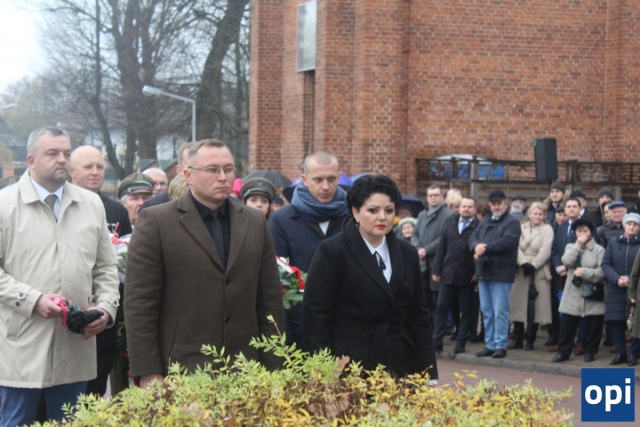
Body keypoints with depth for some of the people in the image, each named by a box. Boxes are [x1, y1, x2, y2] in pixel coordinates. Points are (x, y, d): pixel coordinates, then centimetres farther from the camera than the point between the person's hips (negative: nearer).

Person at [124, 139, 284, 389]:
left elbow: (270, 300, 13)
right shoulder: (156, 222, -1)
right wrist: (148, 373, -9)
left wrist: (271, 368, 9)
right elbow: (138, 303, -4)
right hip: (179, 373, -4)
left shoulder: (255, 222, 13)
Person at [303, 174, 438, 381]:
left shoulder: (407, 254, 12)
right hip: (348, 367, -4)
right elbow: (315, 318, -6)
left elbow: (418, 316, 14)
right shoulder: (332, 252, -4)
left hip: (399, 366, 4)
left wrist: (429, 373, 8)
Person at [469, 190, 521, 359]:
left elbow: (507, 242, -18)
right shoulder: (485, 221, 18)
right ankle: (490, 345, 17)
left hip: (501, 273, -7)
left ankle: (500, 346, -2)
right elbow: (473, 237, 10)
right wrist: (476, 246, -13)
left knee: (500, 312, -7)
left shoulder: (512, 222, -4)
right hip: (483, 272, 7)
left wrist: (485, 248, -16)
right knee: (486, 311, 10)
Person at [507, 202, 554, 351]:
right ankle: (517, 339, 8)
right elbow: (516, 247, 1)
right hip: (521, 271, 3)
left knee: (535, 307, -4)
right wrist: (523, 263, -14)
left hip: (539, 272, -2)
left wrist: (533, 265, -15)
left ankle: (530, 340, 4)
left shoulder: (547, 229, 5)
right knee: (518, 304, 1)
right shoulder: (521, 228, 13)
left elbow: (545, 251, -6)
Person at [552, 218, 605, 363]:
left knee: (593, 325, 4)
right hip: (572, 295, 3)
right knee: (567, 324, 3)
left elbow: (602, 272, -9)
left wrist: (585, 272, -19)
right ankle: (563, 351, 13)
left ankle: (590, 351, 19)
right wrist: (578, 245, -7)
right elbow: (566, 261, -8)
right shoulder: (571, 247, 12)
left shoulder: (599, 249, -1)